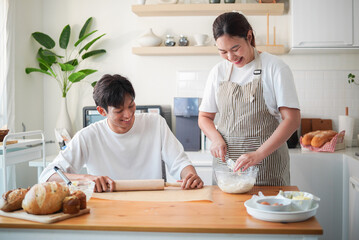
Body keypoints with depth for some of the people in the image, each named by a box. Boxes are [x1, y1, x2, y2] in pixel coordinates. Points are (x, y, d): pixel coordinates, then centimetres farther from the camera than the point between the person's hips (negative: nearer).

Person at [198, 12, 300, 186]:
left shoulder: (274, 67, -5)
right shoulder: (218, 72, 7)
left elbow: (292, 119, -11)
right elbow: (204, 117, 15)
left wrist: (259, 154, -21)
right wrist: (216, 139, -6)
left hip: (267, 163, -3)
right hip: (225, 161, 3)